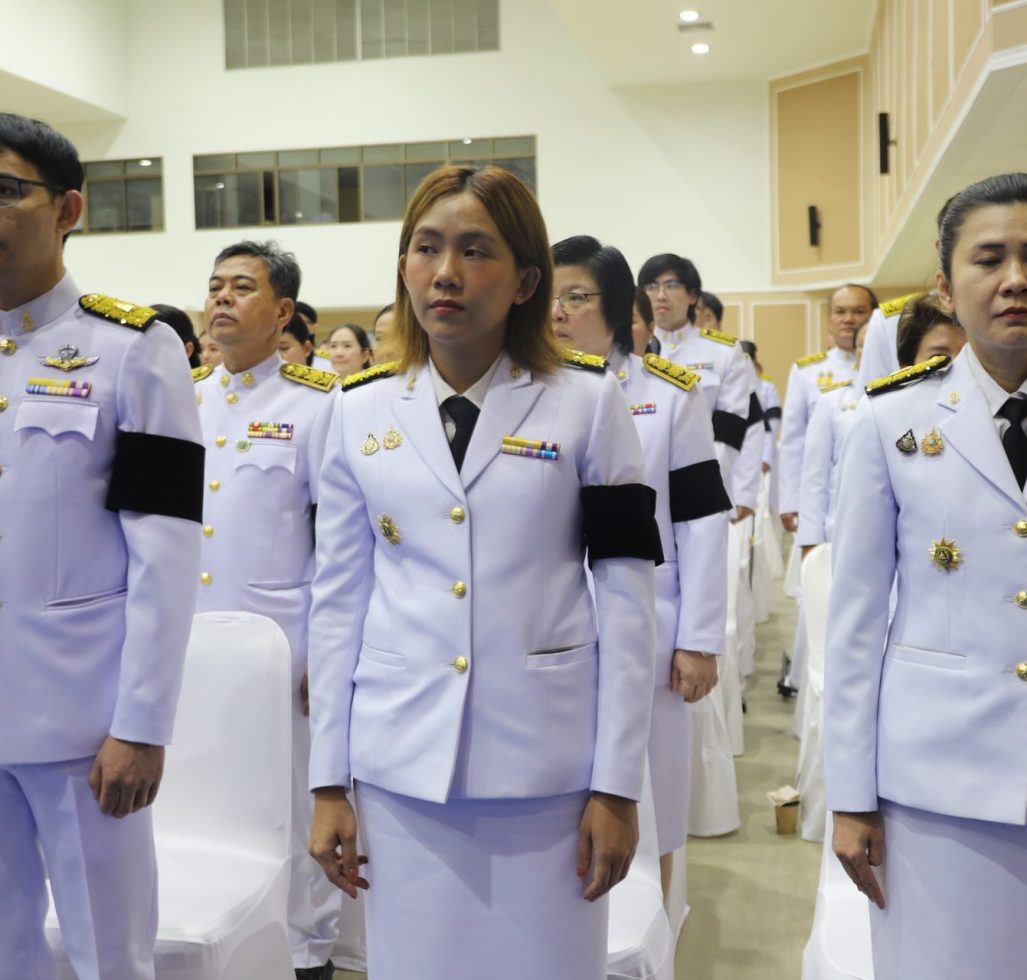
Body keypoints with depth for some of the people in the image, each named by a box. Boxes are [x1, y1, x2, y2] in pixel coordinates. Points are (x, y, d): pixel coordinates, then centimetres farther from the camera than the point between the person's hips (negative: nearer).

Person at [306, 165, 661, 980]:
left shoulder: (587, 401, -2)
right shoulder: (363, 412, 4)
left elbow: (626, 599, -3)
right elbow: (339, 602, 6)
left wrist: (617, 783, -6)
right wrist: (328, 781, 4)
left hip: (546, 762, -2)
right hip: (402, 764, 2)